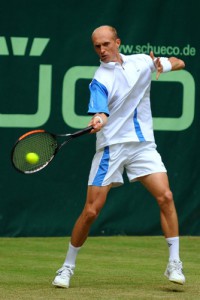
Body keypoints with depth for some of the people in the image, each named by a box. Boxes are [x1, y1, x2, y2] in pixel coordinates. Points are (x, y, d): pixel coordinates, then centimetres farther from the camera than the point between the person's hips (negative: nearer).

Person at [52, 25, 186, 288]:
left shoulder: (142, 61, 6)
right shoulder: (100, 79, -7)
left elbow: (179, 63, 17)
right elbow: (101, 113, -21)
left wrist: (167, 64, -6)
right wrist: (97, 122, -46)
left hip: (143, 143, 3)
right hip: (111, 146, -3)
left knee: (165, 197, -15)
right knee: (91, 210, -5)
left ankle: (174, 263, -7)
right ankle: (67, 267, 11)